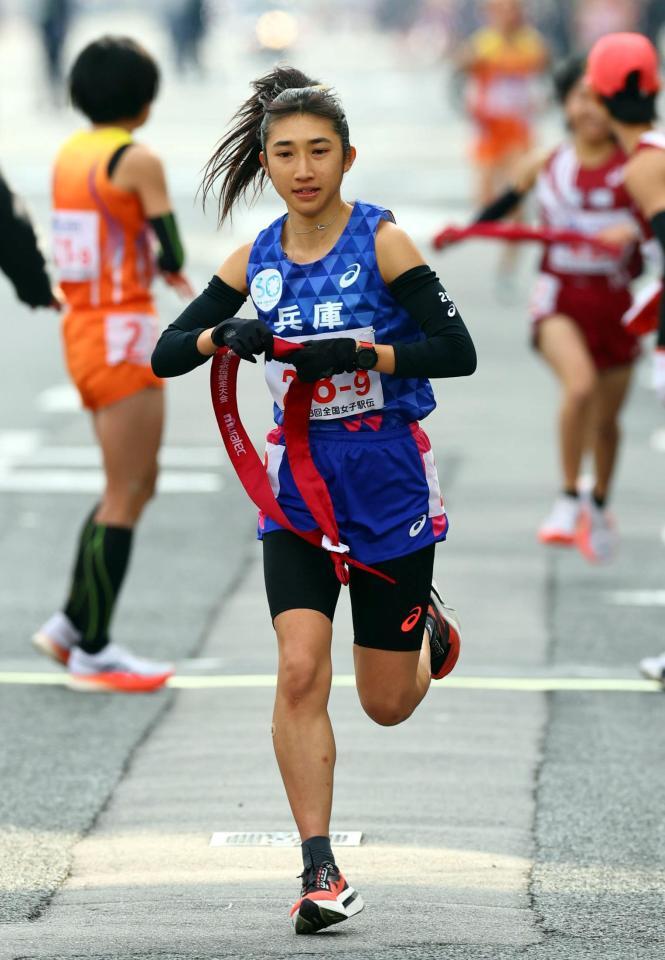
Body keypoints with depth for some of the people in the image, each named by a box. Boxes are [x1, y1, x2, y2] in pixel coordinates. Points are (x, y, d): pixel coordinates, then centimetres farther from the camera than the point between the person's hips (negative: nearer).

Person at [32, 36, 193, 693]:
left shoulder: (69, 153, 10)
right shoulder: (137, 160, -14)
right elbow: (171, 253, -13)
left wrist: (154, 266, 6)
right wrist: (165, 260, 9)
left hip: (81, 328, 9)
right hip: (121, 335, -9)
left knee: (138, 484, 19)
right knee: (125, 496, -1)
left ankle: (71, 624, 19)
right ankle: (91, 652, 2)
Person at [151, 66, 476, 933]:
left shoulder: (382, 243, -11)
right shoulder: (255, 262, 1)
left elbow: (457, 350, -16)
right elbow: (165, 355, 1)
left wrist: (362, 352, -29)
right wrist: (223, 335, -19)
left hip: (388, 479, -2)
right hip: (299, 479, 2)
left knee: (387, 704, 8)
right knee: (300, 672, -16)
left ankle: (426, 627, 44)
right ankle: (320, 870, -10)